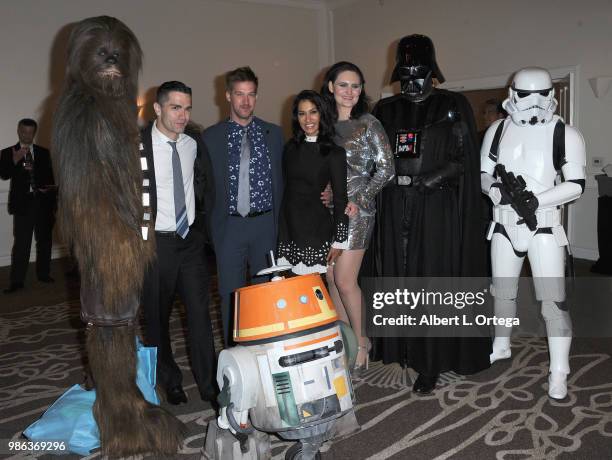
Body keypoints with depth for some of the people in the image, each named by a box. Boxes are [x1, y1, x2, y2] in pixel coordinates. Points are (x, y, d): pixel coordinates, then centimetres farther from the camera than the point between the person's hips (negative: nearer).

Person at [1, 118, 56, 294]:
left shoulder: (44, 152, 10)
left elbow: (51, 176, 11)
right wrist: (15, 160, -21)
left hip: (43, 201, 3)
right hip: (22, 202, -3)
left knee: (44, 240, 10)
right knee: (21, 243, -8)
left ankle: (43, 273, 24)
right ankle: (17, 281, -6)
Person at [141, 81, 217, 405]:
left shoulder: (195, 143, 3)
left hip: (191, 239, 3)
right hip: (154, 242, -3)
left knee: (200, 312, 2)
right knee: (157, 317, 10)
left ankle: (209, 384, 14)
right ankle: (170, 381, 28)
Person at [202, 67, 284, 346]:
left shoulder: (274, 134, 8)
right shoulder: (211, 137, 2)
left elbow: (281, 179, 10)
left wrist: (279, 219, 3)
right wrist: (213, 225, -3)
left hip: (265, 223, 2)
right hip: (229, 226, -1)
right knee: (231, 295, 6)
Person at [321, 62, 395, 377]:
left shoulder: (368, 124, -3)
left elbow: (386, 169, -6)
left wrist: (358, 199, -10)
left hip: (355, 210, -5)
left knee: (345, 280, -7)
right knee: (331, 279, 7)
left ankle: (360, 342, 13)